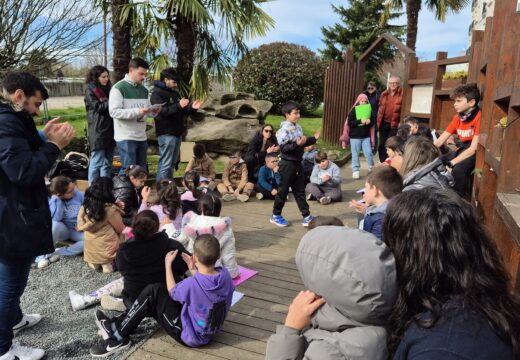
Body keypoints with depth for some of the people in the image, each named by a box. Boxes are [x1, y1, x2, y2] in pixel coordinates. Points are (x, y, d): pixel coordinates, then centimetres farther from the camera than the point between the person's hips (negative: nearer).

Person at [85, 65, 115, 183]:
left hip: (109, 130, 7)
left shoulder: (107, 89, 19)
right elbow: (98, 107, -11)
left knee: (107, 163, 9)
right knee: (96, 162, -5)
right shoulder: (90, 90, -1)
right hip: (98, 132, -7)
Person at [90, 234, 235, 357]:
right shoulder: (225, 274, -12)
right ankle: (118, 324, 21)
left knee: (153, 292, -10)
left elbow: (172, 292, -6)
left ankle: (119, 337, 3)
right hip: (209, 331, 8)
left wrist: (168, 264, 3)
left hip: (189, 336, -8)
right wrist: (193, 270, 6)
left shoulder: (191, 284, -29)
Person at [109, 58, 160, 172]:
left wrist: (153, 111, -5)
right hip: (125, 138, -7)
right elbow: (114, 112, -16)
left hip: (141, 137, 7)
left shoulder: (144, 90, 15)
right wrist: (137, 112, -25)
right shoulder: (119, 88, -8)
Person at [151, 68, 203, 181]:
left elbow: (182, 111, 23)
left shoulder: (175, 93, 19)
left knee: (173, 163, 14)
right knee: (165, 163, -9)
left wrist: (192, 107, 4)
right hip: (166, 134, -9)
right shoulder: (157, 93, -8)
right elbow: (162, 111, -22)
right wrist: (178, 105, -31)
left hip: (177, 132, 9)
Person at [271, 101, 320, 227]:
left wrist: (313, 139, 8)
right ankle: (276, 216, 18)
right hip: (288, 164, -8)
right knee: (284, 190, 3)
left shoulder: (298, 127, 9)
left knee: (300, 190, 10)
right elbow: (283, 148, -22)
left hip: (297, 163, 8)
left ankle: (306, 216, 15)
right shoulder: (284, 129, -16)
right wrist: (297, 144, -32)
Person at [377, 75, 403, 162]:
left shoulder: (402, 94, -7)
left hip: (394, 124, -5)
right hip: (384, 123, 5)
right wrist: (378, 121, 10)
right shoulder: (384, 94, 8)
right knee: (382, 144, 11)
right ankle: (382, 162, 22)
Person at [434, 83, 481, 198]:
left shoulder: (479, 117, -18)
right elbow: (439, 141, 4)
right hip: (463, 150, 8)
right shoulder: (458, 117, 4)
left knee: (458, 169, -34)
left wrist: (450, 164, -26)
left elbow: (473, 149, -23)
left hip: (476, 153, -8)